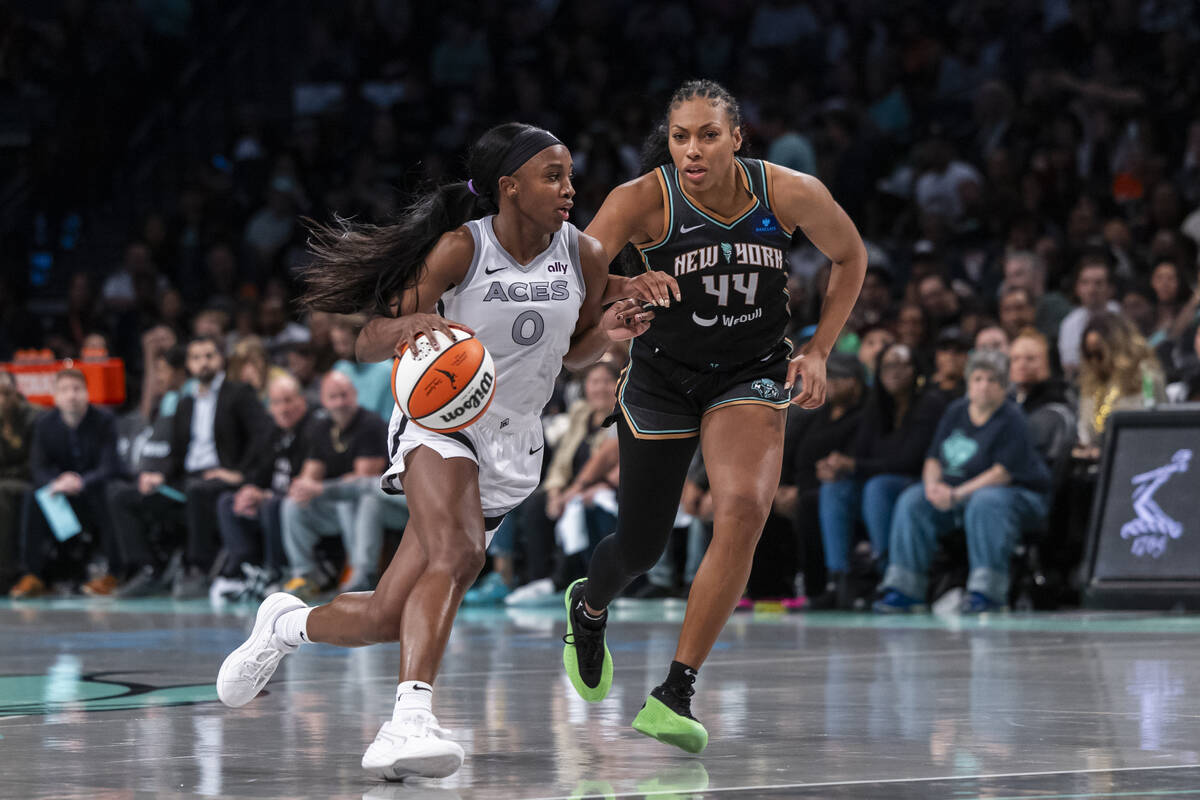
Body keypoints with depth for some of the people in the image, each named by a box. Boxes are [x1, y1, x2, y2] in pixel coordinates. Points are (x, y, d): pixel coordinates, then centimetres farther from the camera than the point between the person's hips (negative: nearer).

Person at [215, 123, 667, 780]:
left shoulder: (584, 257, -2)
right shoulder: (460, 249, -15)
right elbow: (370, 344, -14)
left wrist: (610, 327, -7)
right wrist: (414, 322, -37)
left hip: (513, 448, 5)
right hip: (440, 421, -5)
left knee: (389, 618, 3)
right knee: (457, 556, -35)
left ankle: (288, 623, 32)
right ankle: (410, 721, -42)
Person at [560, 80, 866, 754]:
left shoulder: (791, 193, -16)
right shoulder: (644, 200, -21)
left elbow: (850, 257, 3)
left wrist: (818, 352, -3)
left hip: (753, 373, 0)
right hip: (664, 375, 0)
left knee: (744, 510, -25)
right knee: (641, 545, 10)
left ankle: (675, 697, -19)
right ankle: (589, 608, 50)